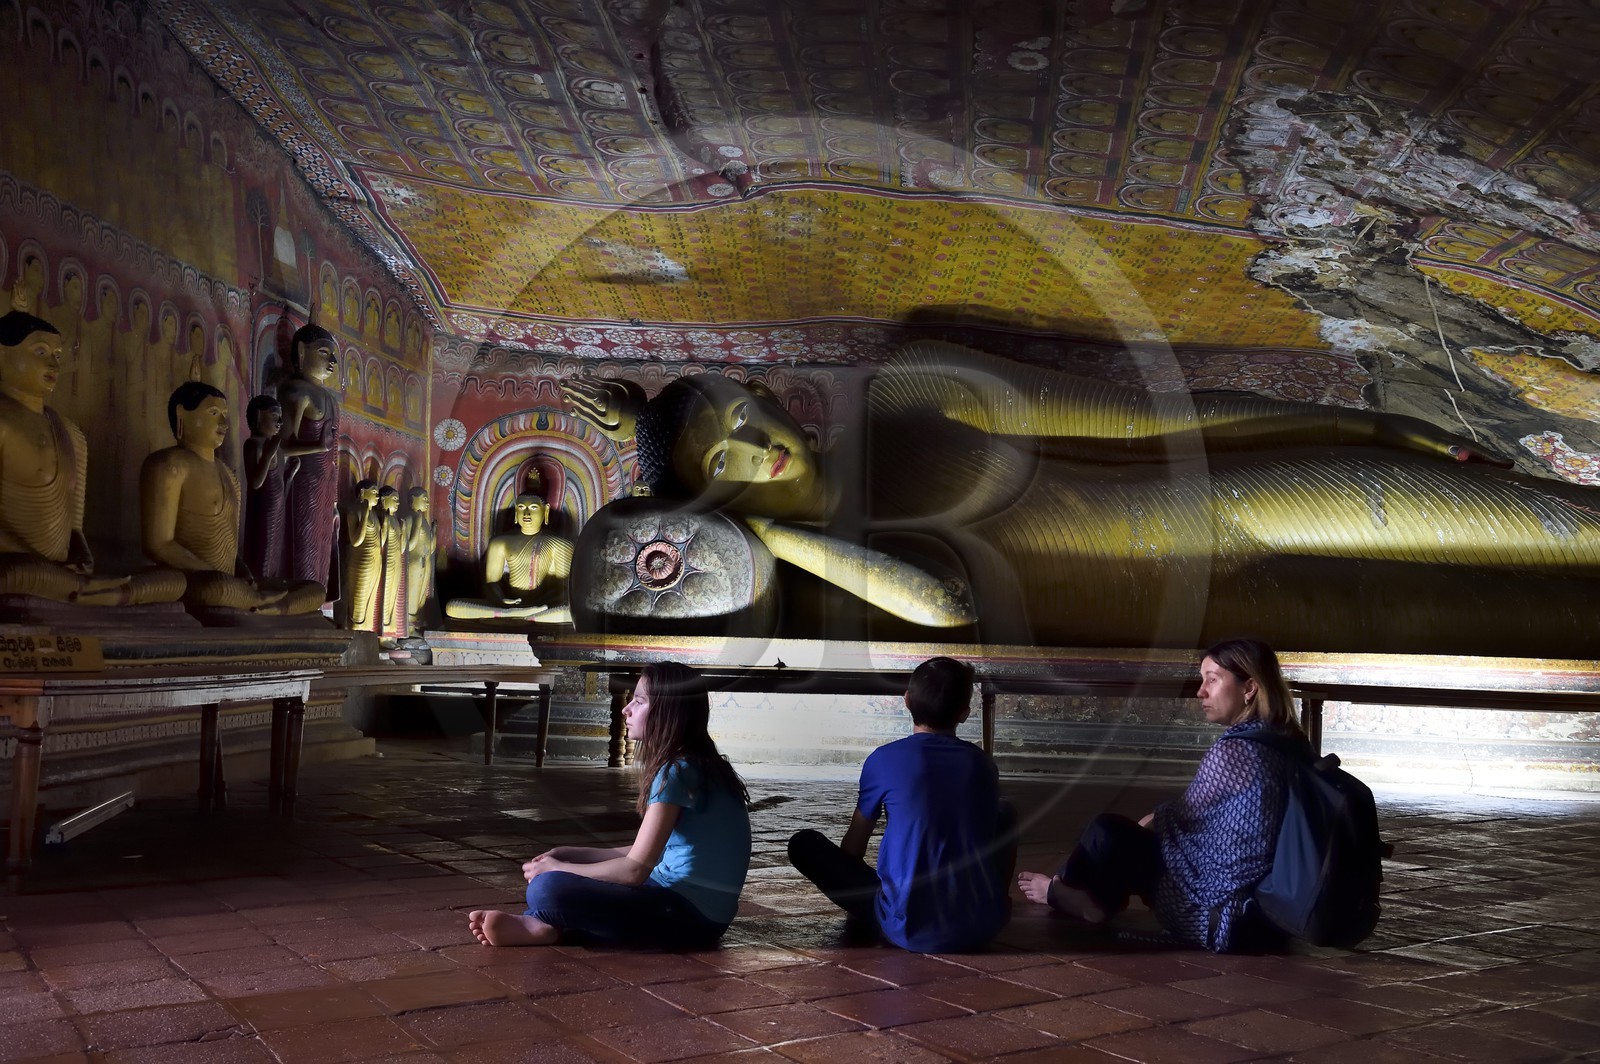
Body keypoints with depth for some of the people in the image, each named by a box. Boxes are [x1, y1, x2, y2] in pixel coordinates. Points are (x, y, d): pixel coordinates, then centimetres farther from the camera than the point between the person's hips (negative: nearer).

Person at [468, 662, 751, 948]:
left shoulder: (677, 772, -17)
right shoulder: (695, 765, 11)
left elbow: (634, 870, -19)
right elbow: (646, 853, 16)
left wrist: (558, 869, -7)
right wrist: (572, 855, 11)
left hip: (689, 917, -10)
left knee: (548, 889, -24)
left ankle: (542, 925, 3)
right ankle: (548, 925, -3)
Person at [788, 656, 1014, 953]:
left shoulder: (885, 760, -3)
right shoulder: (984, 765, 5)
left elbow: (852, 847, 11)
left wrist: (858, 904, 30)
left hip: (909, 931, -3)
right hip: (981, 929, 3)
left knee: (804, 843, 9)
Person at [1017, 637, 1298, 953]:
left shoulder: (1232, 752, -21)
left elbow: (1182, 817, -6)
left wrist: (1144, 826, 14)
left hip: (1213, 915, -9)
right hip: (1263, 909, 9)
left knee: (1107, 833, 0)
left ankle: (1058, 891, 27)